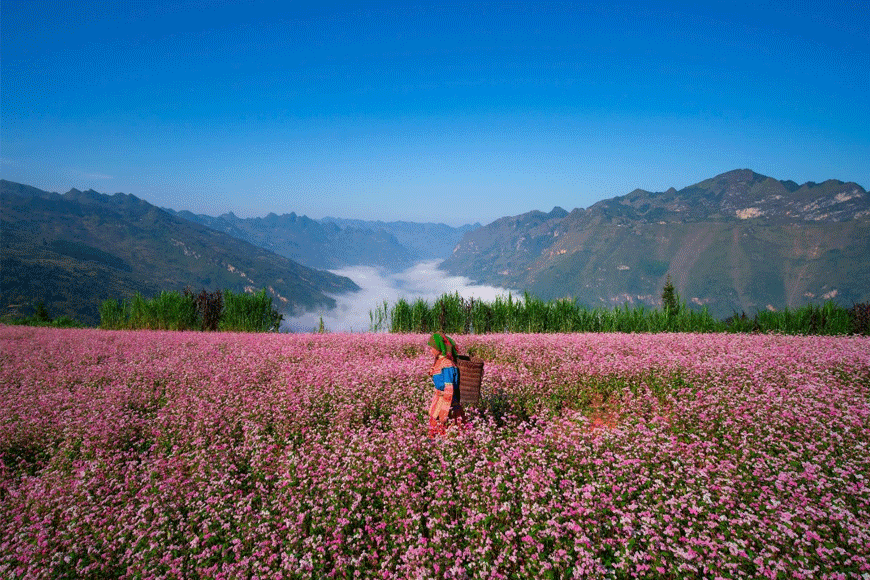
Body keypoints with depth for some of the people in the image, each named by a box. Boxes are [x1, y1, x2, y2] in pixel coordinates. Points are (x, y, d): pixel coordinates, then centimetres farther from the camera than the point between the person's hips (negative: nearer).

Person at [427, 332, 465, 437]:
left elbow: (449, 389, -24)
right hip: (438, 396, 9)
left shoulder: (447, 365, -24)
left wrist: (444, 410, -24)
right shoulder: (439, 361, 5)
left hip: (446, 398, -9)